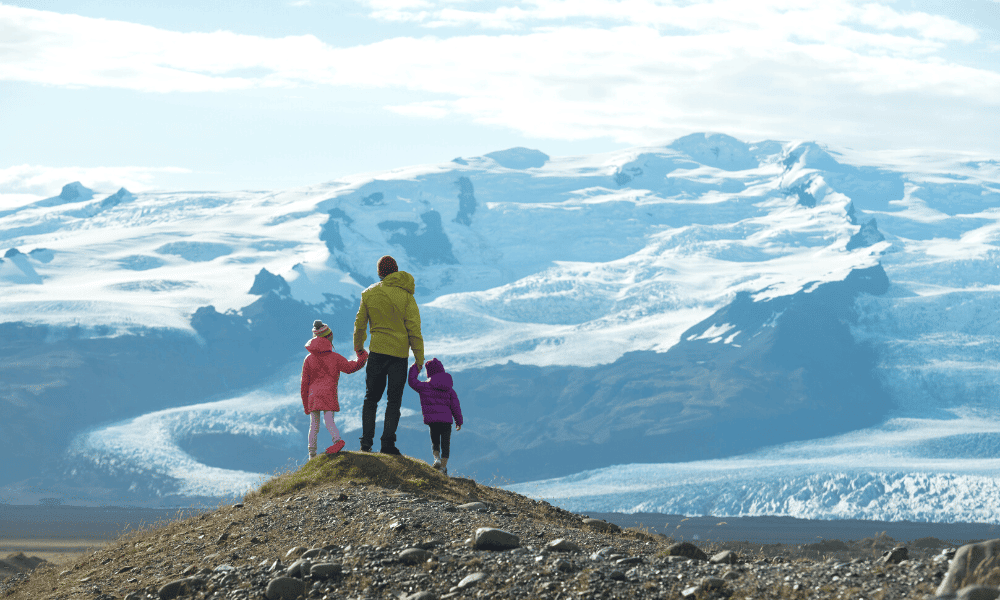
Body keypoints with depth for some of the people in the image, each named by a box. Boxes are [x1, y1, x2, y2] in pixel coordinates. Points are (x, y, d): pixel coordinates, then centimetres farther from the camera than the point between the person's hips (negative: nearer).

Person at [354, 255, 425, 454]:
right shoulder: (406, 296, -3)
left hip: (376, 352, 1)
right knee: (394, 400, 5)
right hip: (400, 353, -1)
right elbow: (414, 329, -6)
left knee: (371, 398, 13)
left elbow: (360, 324, 9)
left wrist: (358, 346, 27)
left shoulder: (369, 294, 1)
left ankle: (366, 442, 5)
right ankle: (387, 443, -1)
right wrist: (419, 358, 0)